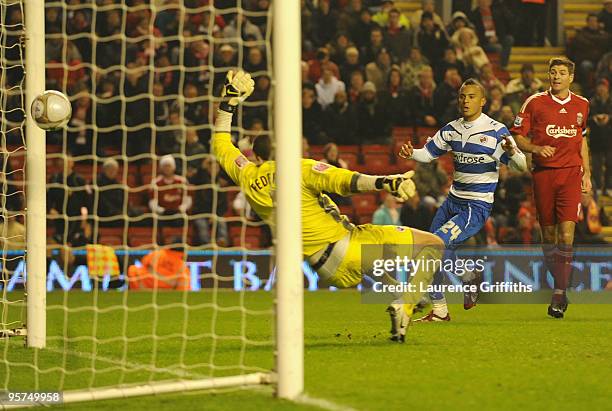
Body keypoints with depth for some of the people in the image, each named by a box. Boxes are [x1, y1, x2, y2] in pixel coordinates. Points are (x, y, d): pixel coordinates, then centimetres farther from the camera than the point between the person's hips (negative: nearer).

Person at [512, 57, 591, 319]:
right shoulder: (535, 103, 1)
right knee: (548, 235, 4)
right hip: (543, 173, 0)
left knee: (566, 234, -13)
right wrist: (536, 149, -15)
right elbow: (518, 136, 3)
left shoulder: (581, 105, 11)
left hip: (571, 173, 0)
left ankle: (560, 295, -14)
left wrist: (587, 173, 19)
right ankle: (557, 284, 22)